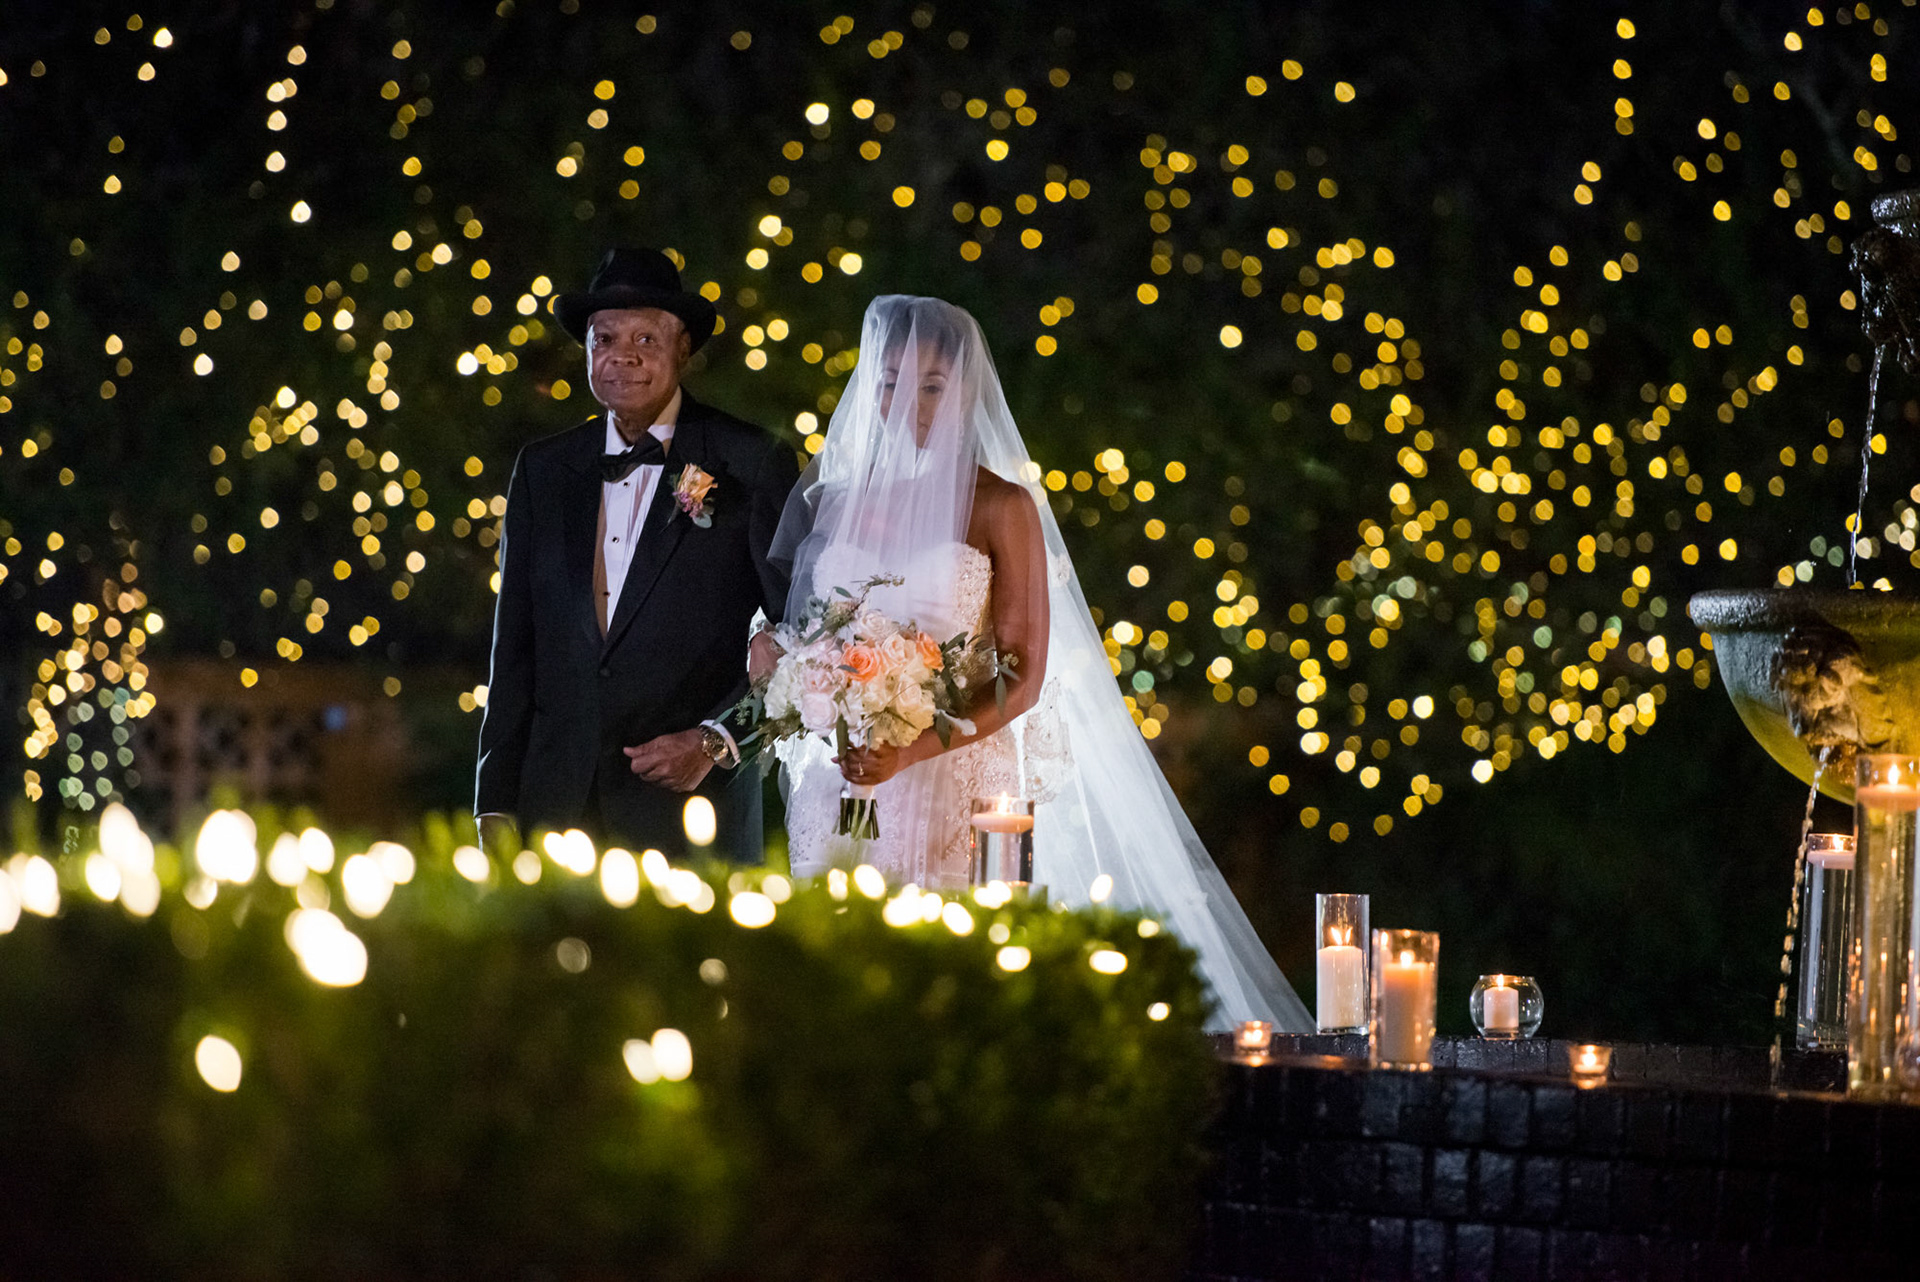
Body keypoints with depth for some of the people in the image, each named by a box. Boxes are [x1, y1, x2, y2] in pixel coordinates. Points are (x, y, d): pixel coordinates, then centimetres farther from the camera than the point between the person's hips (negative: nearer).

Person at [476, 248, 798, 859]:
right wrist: (497, 806, 6)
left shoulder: (753, 465, 0)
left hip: (692, 806, -3)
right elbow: (514, 648, 12)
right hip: (559, 806, 3)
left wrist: (716, 741, -12)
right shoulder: (543, 470, 12)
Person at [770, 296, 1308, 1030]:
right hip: (835, 790, 3)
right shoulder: (833, 498, 12)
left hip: (955, 790, -3)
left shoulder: (1000, 506, 0)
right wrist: (770, 655, -6)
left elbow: (1023, 677, -5)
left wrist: (911, 751, -17)